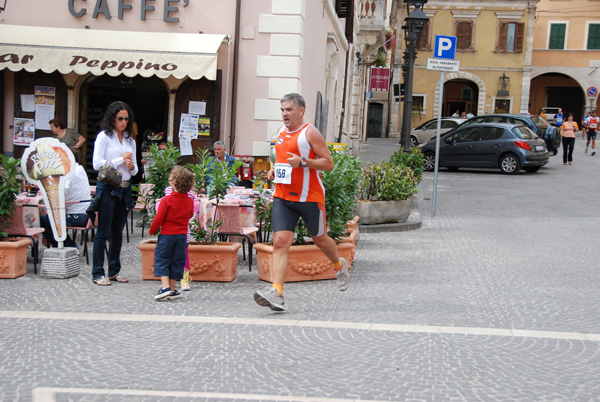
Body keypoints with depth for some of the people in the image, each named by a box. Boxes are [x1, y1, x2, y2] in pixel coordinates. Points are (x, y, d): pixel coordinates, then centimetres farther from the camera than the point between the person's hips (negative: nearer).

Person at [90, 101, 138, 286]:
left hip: (124, 189, 6)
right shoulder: (103, 137, -3)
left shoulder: (130, 140, 15)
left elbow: (135, 169, 17)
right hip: (107, 188, -6)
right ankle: (98, 273, 0)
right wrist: (121, 160, -10)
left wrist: (132, 167, -6)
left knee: (118, 232, 11)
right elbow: (97, 164, -12)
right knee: (103, 232, -4)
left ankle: (114, 271, 19)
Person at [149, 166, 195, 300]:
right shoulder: (190, 201, 0)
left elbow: (158, 218, -12)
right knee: (177, 262, 10)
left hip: (167, 235, -4)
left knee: (162, 260, 5)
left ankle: (165, 287, -8)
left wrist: (152, 230, 3)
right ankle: (172, 290, 13)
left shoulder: (166, 200, -15)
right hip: (182, 236, 4)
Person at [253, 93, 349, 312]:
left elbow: (329, 163, -11)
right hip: (282, 197, 5)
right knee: (280, 242, -10)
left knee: (319, 239, 13)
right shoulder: (281, 132, 12)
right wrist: (274, 170, 8)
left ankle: (340, 266, 45)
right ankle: (276, 293, -18)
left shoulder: (310, 133, -9)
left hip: (309, 197, -5)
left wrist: (303, 162, -24)